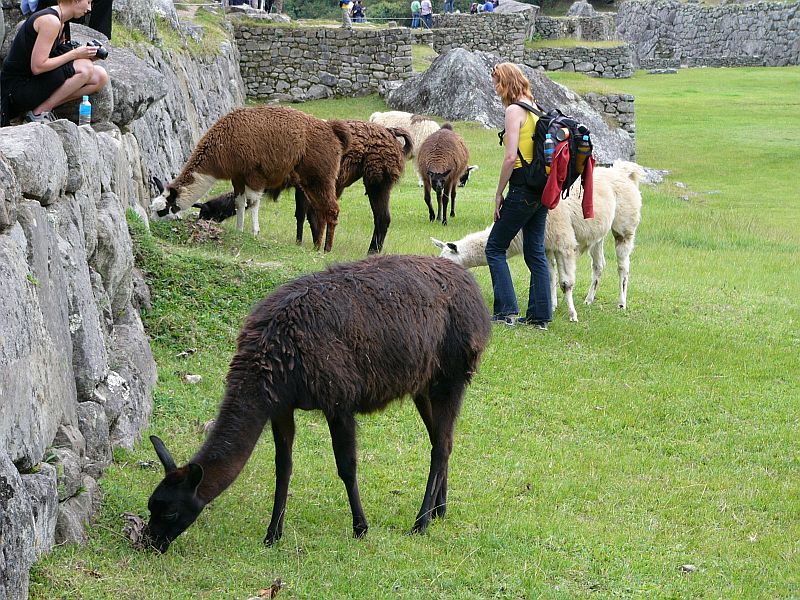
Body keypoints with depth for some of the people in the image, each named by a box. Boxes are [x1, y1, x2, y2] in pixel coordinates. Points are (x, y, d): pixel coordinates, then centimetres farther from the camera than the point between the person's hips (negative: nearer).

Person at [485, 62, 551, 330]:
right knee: (535, 251, 12)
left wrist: (499, 194, -11)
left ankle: (506, 311, -3)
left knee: (495, 248, 2)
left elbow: (511, 157, -18)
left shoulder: (514, 111, -12)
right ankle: (540, 315, 11)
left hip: (522, 187, -8)